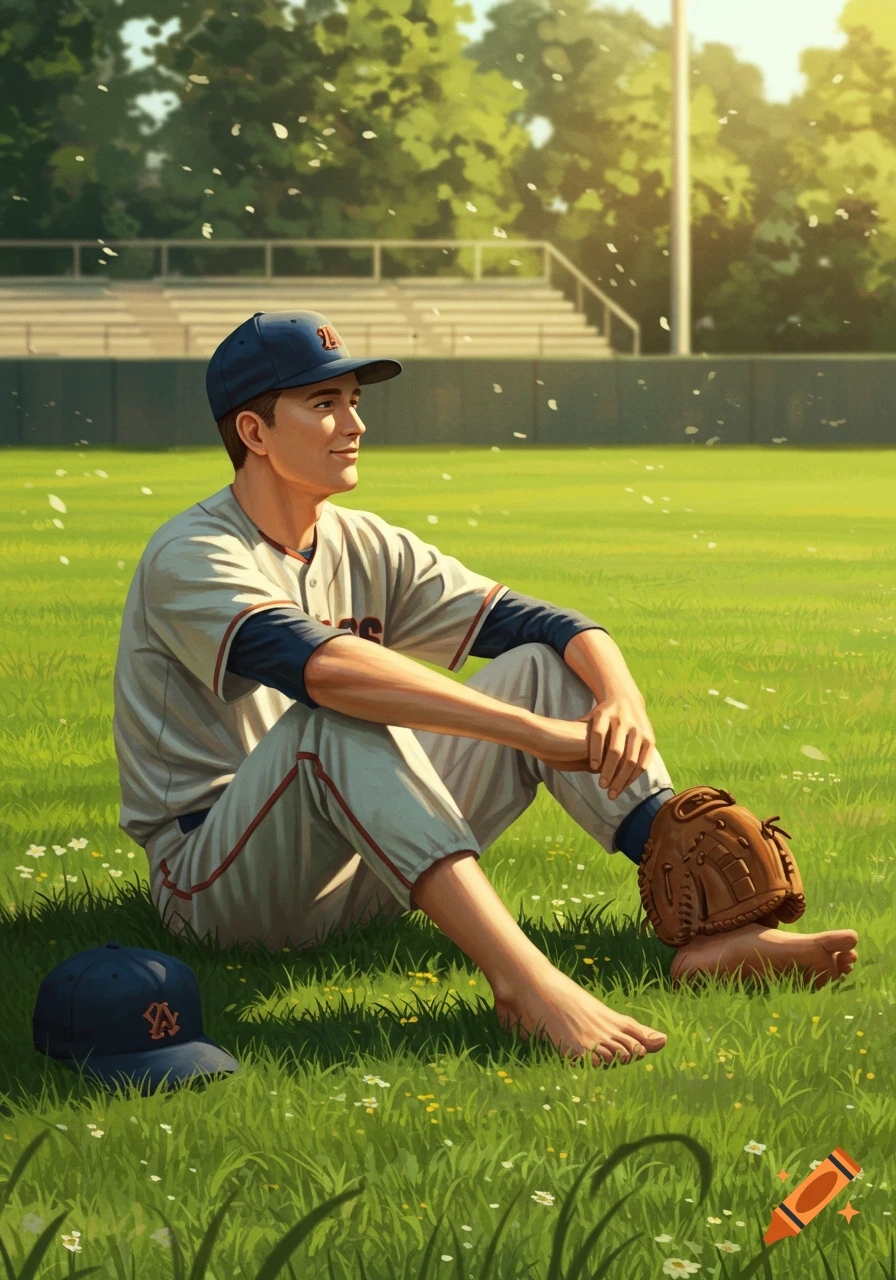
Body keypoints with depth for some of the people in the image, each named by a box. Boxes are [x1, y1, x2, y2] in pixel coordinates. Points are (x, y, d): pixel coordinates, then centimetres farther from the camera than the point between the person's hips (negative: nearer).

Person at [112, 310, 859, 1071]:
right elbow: (323, 667, -34)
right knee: (341, 719, -35)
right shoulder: (191, 558, -15)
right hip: (214, 886, -7)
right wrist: (540, 733, -39)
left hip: (361, 875, 7)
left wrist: (622, 697, -22)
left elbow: (547, 625, 2)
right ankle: (524, 978, -50)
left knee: (542, 667, -5)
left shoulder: (363, 548, 9)